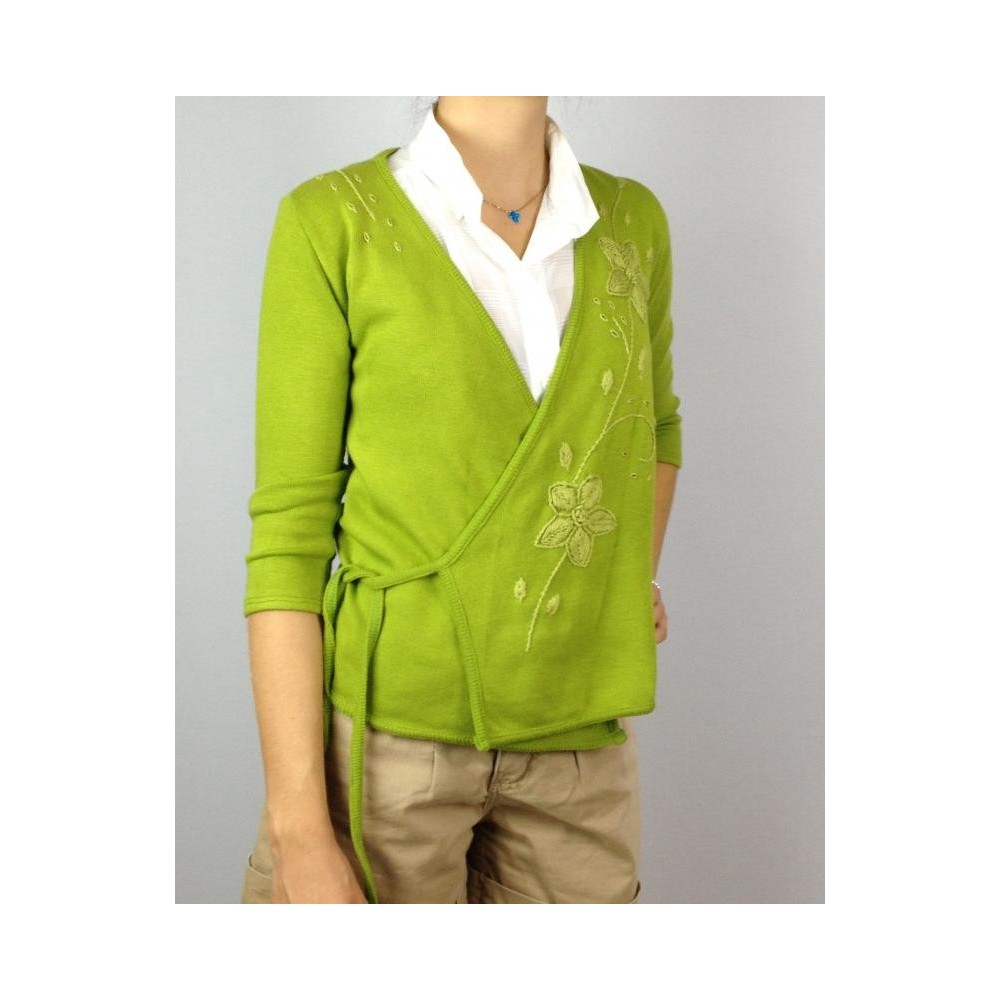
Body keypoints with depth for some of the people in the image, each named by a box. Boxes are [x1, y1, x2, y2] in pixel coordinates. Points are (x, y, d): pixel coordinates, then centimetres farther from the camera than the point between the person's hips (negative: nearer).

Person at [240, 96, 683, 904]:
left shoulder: (632, 220, 4)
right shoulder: (333, 221, -8)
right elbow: (290, 531, -9)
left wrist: (633, 589, 9)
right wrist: (297, 828, -14)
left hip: (577, 739, 4)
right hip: (386, 728, -3)